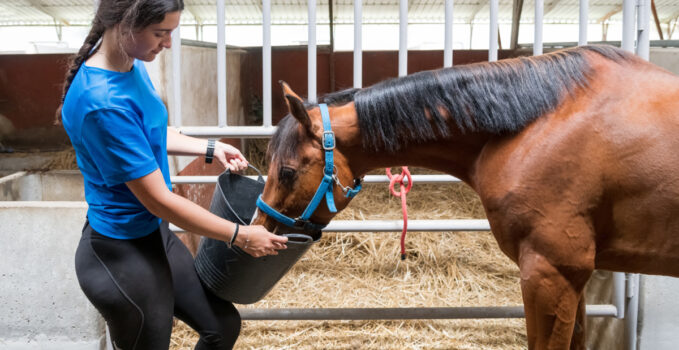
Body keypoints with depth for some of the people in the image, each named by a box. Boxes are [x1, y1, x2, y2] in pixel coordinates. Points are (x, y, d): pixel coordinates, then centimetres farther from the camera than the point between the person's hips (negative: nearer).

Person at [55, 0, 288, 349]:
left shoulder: (133, 67, -2)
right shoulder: (102, 103, -30)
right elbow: (158, 200, -26)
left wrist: (210, 149, 3)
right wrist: (240, 236, -18)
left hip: (154, 234, 9)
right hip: (122, 255, -9)